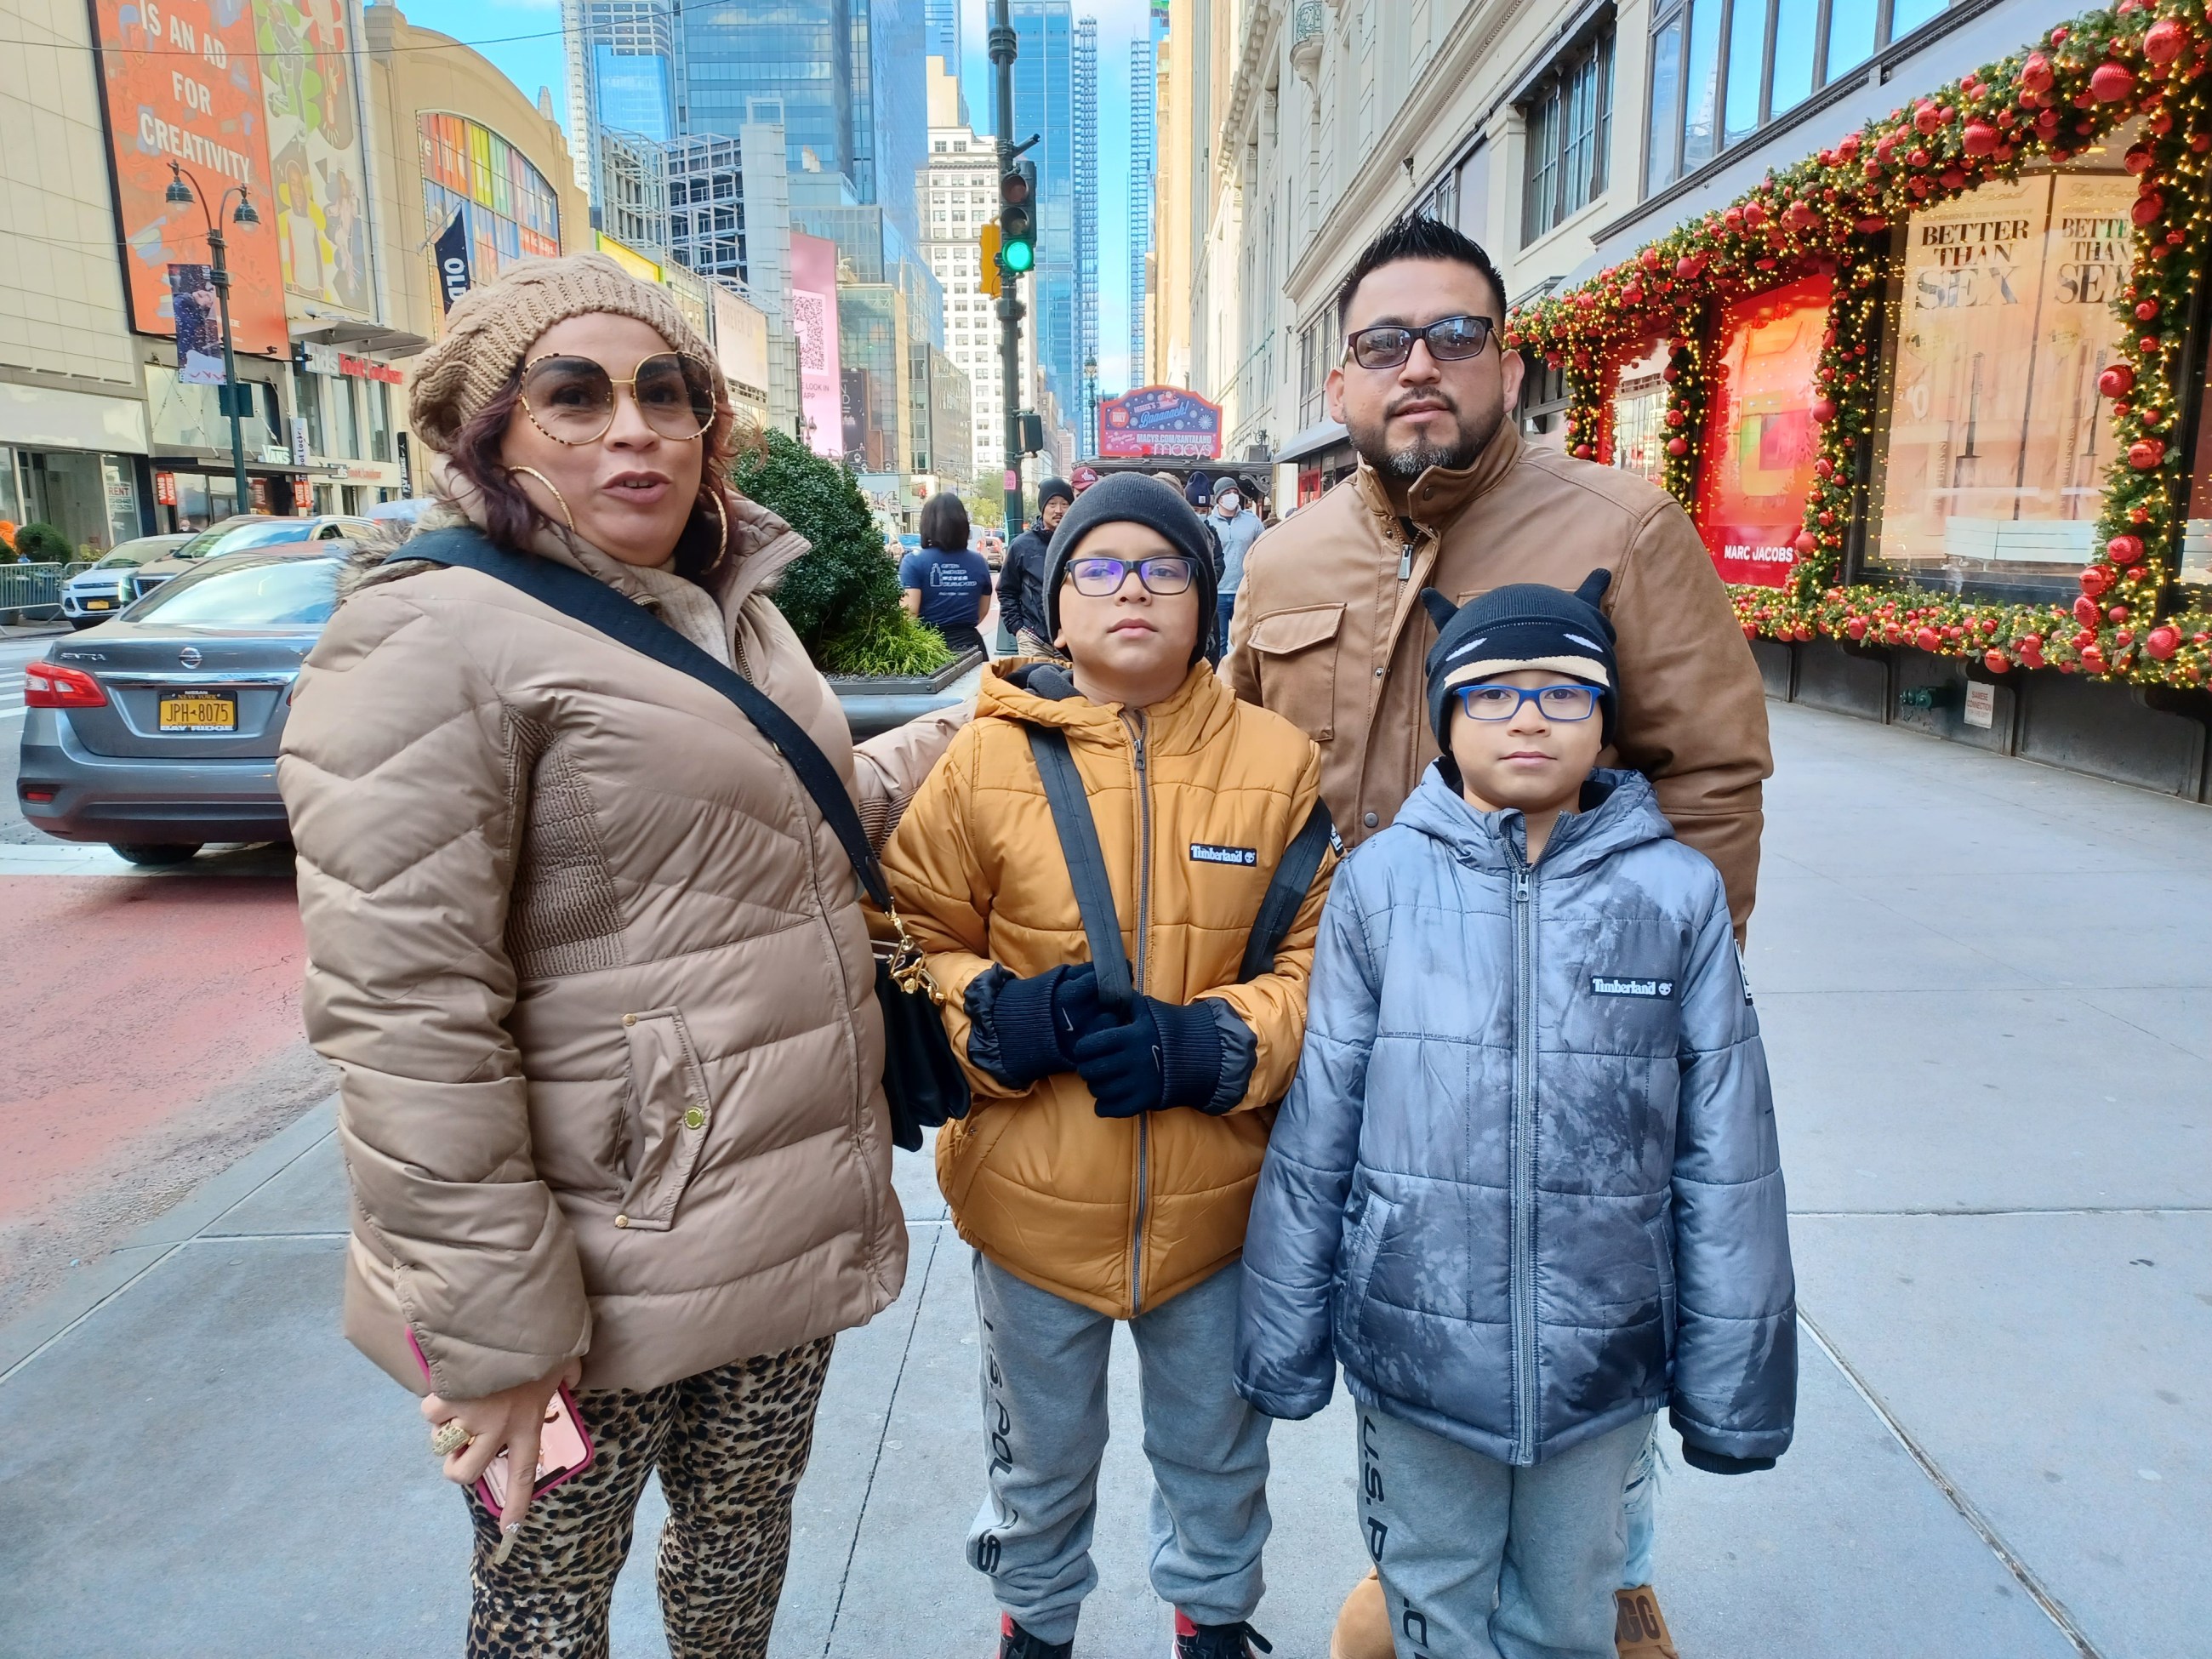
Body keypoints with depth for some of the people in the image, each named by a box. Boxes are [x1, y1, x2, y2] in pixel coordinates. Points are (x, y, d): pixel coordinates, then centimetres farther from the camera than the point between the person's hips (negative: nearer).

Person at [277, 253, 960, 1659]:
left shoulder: (736, 615, 10)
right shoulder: (433, 636, -16)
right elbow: (404, 1022, -21)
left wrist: (960, 735, 23)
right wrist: (493, 1326, -19)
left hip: (790, 1225, 7)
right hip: (601, 1280, -6)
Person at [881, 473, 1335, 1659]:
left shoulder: (1280, 762, -7)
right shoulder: (987, 760, -9)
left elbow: (1324, 956, -5)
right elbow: (912, 941, -2)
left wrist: (1216, 1045, -20)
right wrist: (994, 1020, -21)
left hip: (1216, 1195, 1)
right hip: (1034, 1197, 0)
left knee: (1216, 1449, 26)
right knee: (1040, 1458, 25)